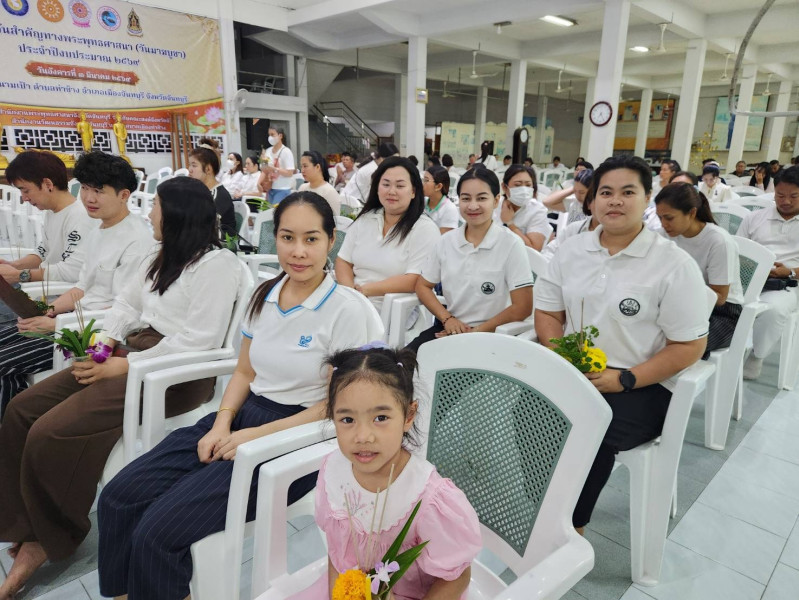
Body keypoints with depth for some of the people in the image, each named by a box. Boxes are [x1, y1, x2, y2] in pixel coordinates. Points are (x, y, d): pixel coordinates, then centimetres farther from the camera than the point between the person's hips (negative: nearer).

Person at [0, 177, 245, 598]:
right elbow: (127, 305, 17)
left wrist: (126, 366, -18)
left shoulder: (217, 263, -12)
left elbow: (199, 339, -21)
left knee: (50, 433, -18)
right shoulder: (162, 258, 19)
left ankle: (50, 540, 7)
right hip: (133, 355, 10)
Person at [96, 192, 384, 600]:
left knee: (159, 530, -17)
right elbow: (245, 372, 13)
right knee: (118, 498, -7)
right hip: (243, 415, 7)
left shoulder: (348, 310, -14)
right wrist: (222, 423, -4)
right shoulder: (265, 294, 6)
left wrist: (253, 437, -16)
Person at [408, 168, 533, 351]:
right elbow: (423, 286, 11)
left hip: (490, 335, -4)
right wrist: (447, 319, -5)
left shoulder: (511, 245, -9)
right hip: (448, 328, 5)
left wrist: (476, 332, -13)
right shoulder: (447, 240, 4)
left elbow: (522, 308, -10)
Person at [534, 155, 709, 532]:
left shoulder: (674, 264, -5)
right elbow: (547, 314, 12)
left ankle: (569, 531, -6)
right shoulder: (570, 251, 9)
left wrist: (623, 380, -16)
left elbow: (690, 345, -6)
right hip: (572, 374, 4)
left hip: (642, 387, -3)